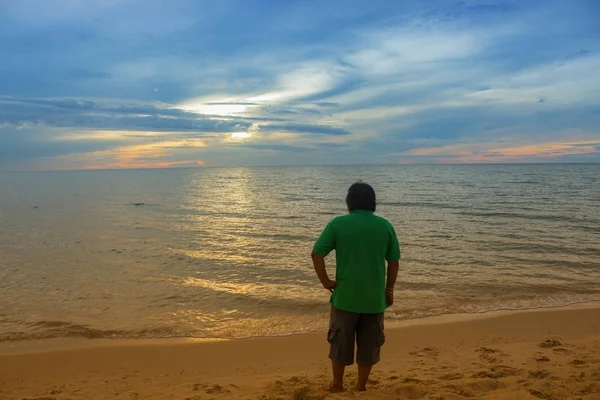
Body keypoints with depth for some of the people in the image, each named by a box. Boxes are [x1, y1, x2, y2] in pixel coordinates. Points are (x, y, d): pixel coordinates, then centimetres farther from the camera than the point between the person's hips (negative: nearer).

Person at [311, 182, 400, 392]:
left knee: (340, 342, 16)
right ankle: (361, 386, 27)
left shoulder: (338, 224, -7)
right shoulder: (386, 226, 0)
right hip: (375, 298, 2)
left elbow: (316, 254, -12)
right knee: (369, 344, 16)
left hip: (345, 295, -1)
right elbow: (393, 262, 3)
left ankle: (337, 385, 29)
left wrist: (325, 281, -3)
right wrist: (389, 290, 12)